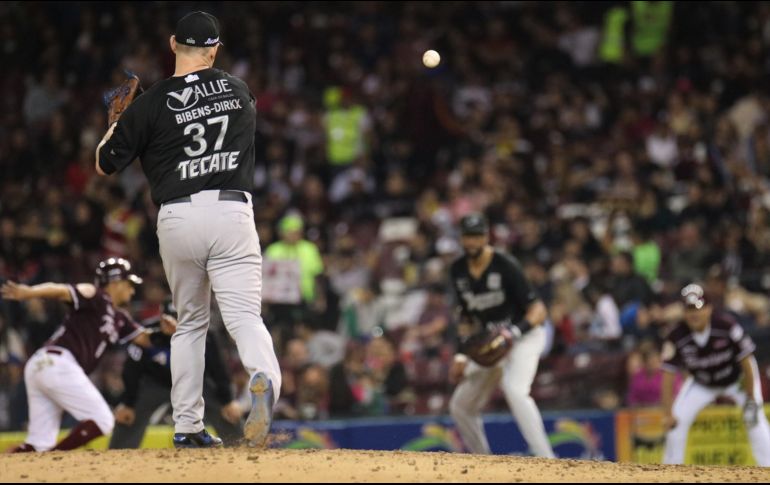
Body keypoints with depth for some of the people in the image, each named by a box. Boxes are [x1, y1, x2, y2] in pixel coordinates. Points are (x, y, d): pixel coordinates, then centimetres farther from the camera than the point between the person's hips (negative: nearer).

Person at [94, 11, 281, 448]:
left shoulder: (153, 103, -1)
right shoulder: (240, 92, 9)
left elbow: (105, 165, 4)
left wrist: (115, 126, 25)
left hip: (177, 216, 0)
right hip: (232, 212, 0)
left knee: (190, 322, 17)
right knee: (244, 314, -9)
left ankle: (187, 426, 16)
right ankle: (265, 380, -41)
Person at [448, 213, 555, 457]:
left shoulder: (505, 266, -20)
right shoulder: (458, 271, 0)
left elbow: (538, 310, -21)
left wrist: (514, 332, -37)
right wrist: (462, 355, 5)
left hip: (524, 335, -8)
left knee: (515, 389, -34)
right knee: (460, 407, 9)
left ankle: (547, 462, -38)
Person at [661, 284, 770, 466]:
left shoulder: (726, 326, -33)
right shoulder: (677, 337, -26)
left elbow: (746, 361, -23)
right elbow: (668, 375, -21)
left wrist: (751, 400, -19)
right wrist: (668, 414, -28)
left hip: (737, 378, -3)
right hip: (702, 384, 3)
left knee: (755, 418, -21)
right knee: (676, 420, -8)